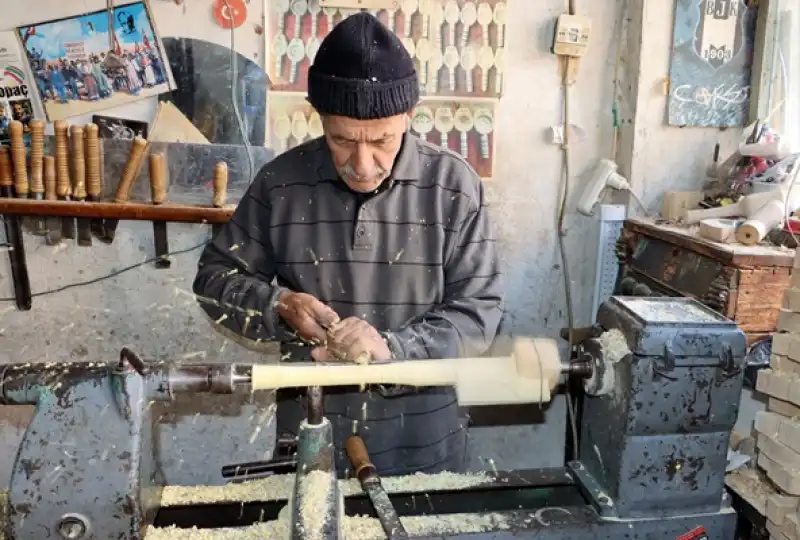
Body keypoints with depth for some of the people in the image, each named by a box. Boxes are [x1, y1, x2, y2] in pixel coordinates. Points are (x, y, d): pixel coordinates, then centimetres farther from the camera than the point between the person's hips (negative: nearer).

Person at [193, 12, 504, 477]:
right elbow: (215, 277, 3)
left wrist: (391, 347, -26)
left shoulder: (453, 185, -11)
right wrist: (279, 305, -16)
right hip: (309, 432, 1)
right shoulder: (281, 182, -7)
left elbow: (479, 313, -10)